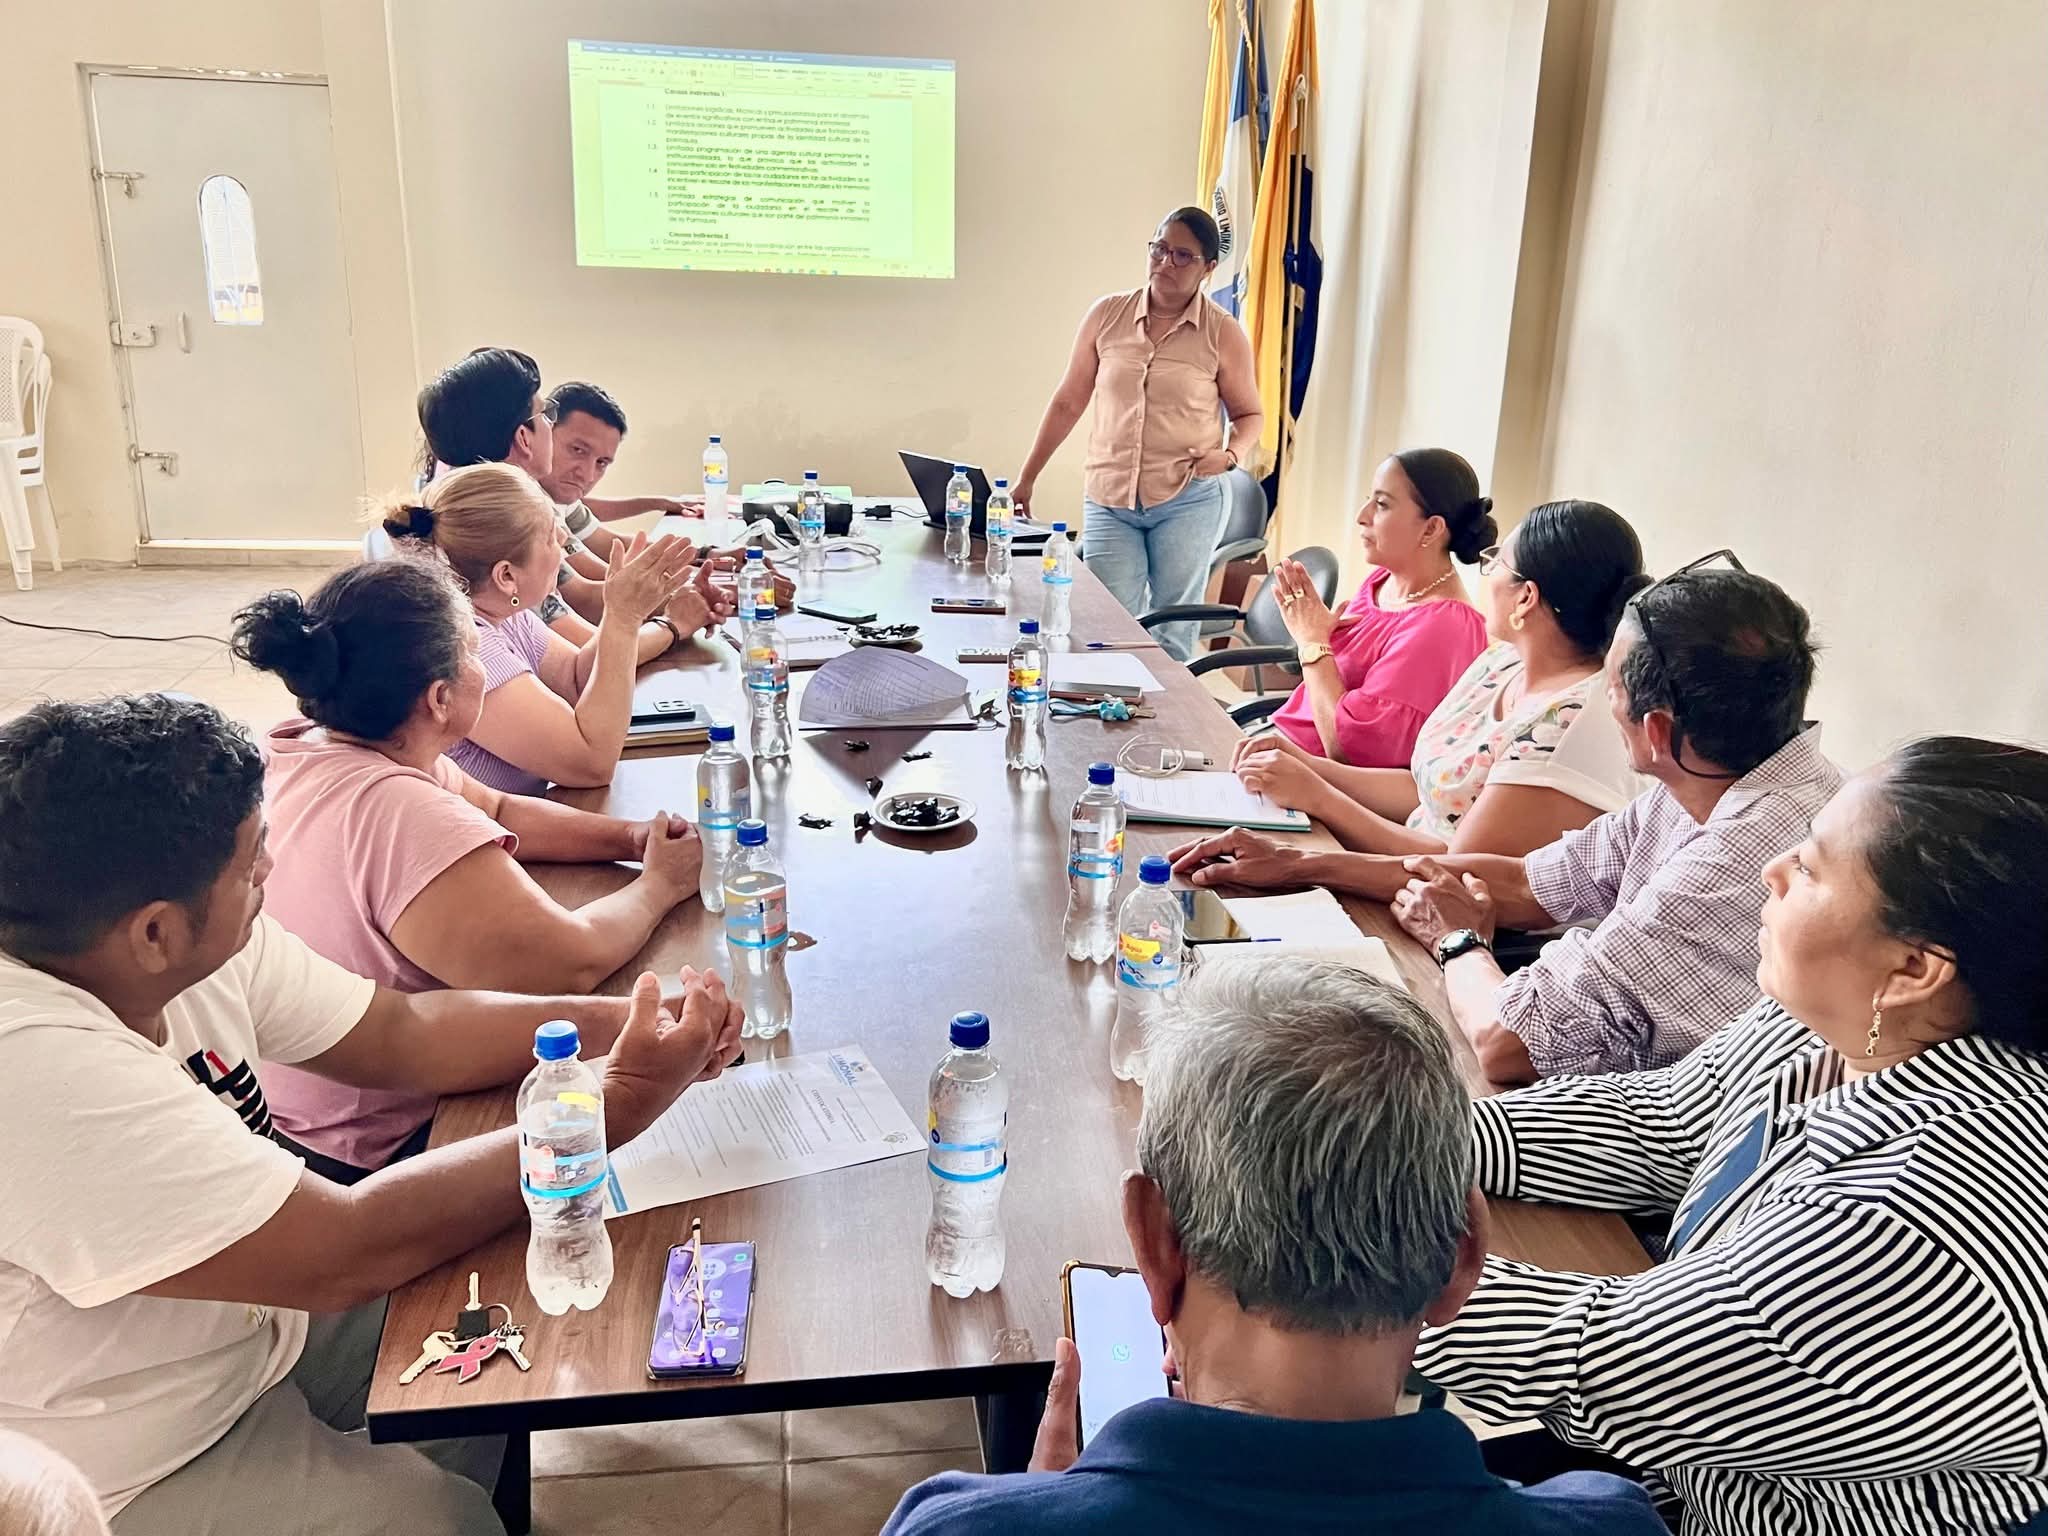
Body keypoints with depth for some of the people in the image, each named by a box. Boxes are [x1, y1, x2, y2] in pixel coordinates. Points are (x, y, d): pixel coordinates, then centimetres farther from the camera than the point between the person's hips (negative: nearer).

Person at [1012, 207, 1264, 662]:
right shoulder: (1106, 315, 2)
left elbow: (1249, 414, 10)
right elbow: (1068, 402, 9)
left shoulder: (1223, 335, -2)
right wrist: (1027, 478, 9)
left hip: (1188, 501, -1)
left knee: (1172, 635, 3)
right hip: (1108, 501, 2)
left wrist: (1233, 455, -12)